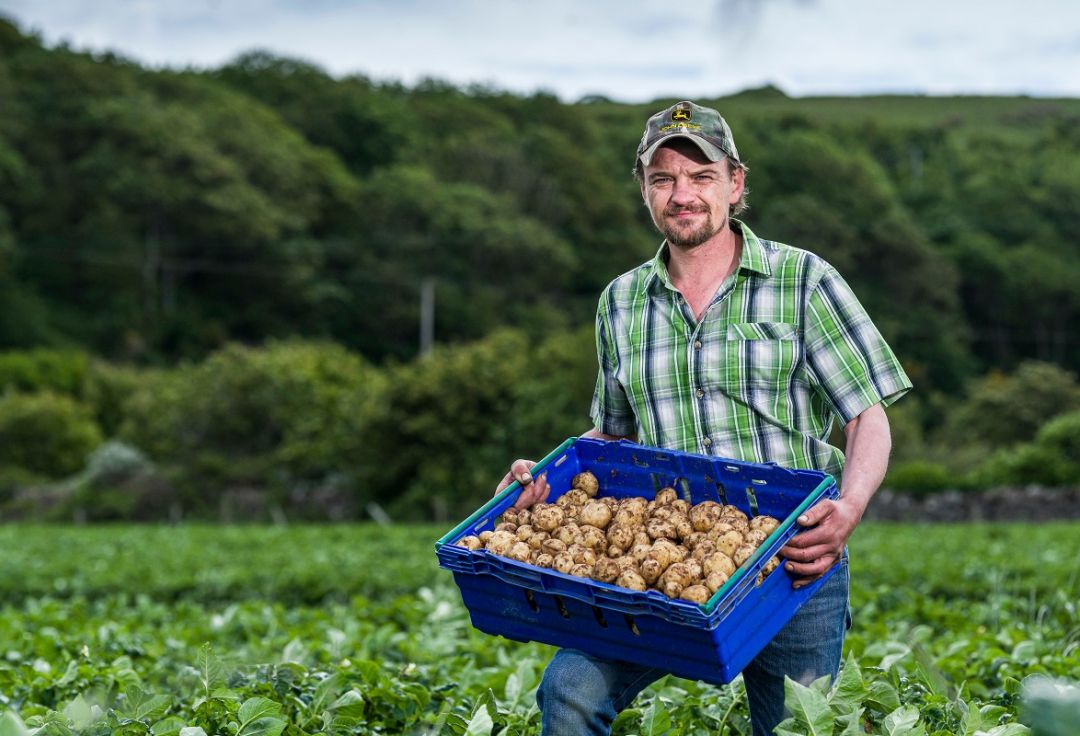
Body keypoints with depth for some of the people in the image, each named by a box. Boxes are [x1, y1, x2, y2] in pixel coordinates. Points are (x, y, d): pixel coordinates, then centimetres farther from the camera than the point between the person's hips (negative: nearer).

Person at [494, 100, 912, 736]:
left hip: (792, 566, -2)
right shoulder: (621, 303, 11)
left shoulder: (803, 280, 0)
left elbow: (869, 418, -2)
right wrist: (544, 475, 4)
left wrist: (849, 510, -21)